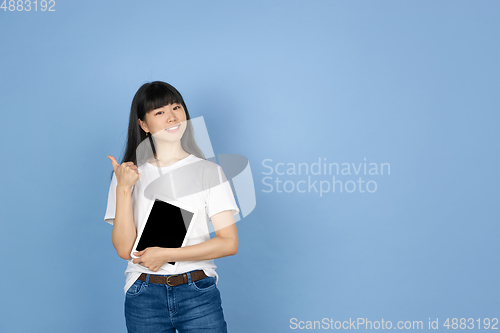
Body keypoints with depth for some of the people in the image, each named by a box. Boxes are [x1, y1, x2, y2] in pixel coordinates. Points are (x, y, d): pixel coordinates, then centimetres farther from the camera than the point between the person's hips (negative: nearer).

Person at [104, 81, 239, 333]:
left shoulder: (209, 171, 2)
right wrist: (123, 189, -14)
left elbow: (229, 243, -4)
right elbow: (124, 249, -4)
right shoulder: (128, 175, 4)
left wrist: (166, 255, -10)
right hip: (144, 297, 1)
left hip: (199, 295, 0)